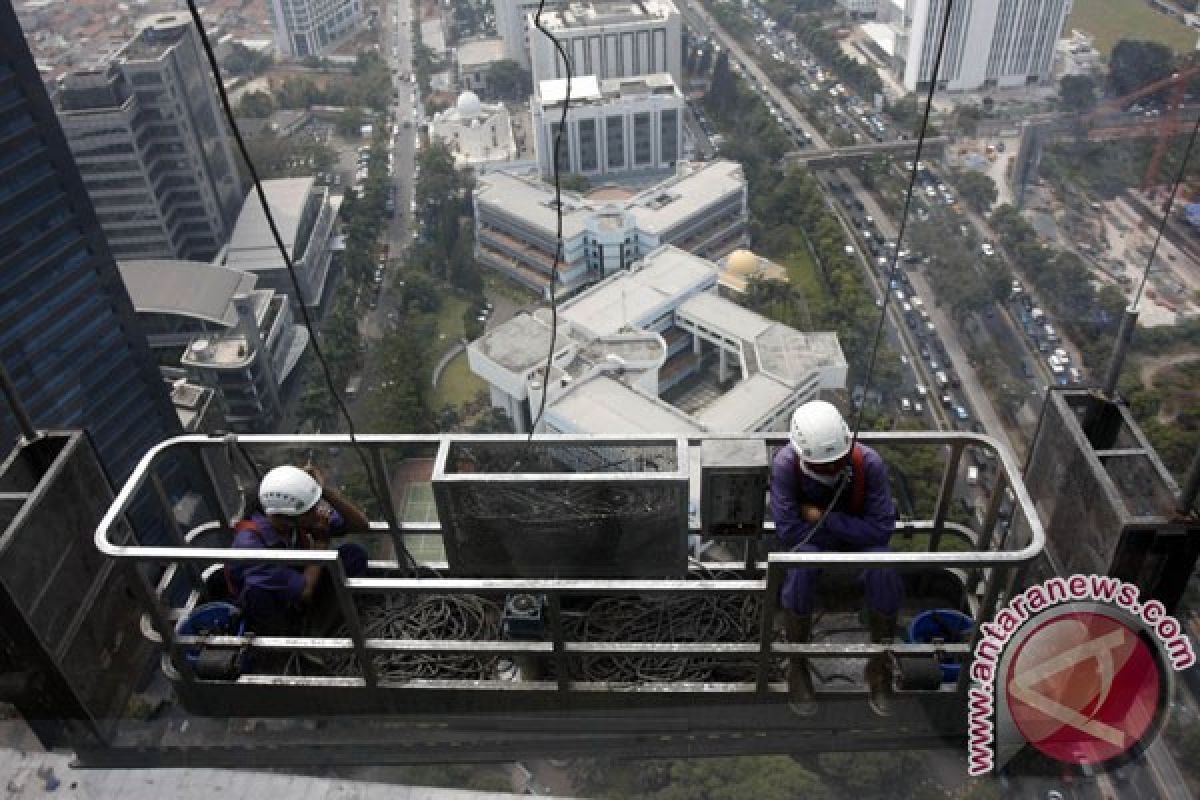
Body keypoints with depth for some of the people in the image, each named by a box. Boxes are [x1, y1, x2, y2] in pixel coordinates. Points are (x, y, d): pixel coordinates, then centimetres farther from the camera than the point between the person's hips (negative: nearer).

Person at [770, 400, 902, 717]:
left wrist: (823, 518, -28)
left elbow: (882, 527, -24)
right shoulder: (786, 464, -29)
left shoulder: (869, 462, -27)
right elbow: (788, 530, -27)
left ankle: (880, 665, -6)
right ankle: (797, 666, -14)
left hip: (860, 534, 1)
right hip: (809, 536, -1)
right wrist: (847, 533, -22)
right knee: (802, 564, -34)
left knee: (884, 569, -30)